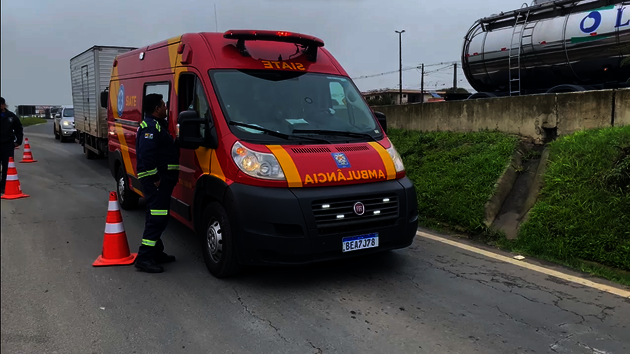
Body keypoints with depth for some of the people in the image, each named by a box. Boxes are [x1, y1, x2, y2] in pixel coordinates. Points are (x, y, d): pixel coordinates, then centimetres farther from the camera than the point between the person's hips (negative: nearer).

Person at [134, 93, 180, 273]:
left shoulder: (156, 125, 21)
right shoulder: (150, 127, -14)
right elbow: (146, 154, -24)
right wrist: (155, 178, -24)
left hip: (162, 178, 11)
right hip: (156, 180, -11)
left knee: (157, 217, 16)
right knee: (157, 218, -12)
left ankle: (156, 252, 26)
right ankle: (144, 257, -11)